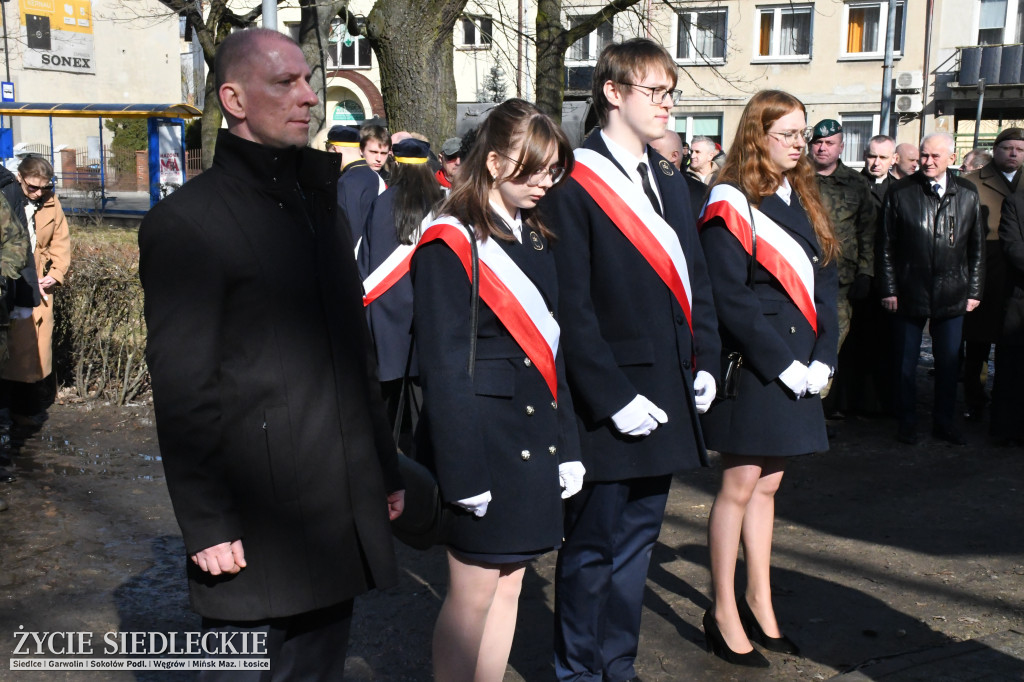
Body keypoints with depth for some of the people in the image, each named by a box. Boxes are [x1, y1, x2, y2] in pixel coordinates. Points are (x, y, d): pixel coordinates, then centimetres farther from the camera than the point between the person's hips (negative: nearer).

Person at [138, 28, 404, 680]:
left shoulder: (323, 206, 14)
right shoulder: (187, 222, -9)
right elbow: (182, 390, -12)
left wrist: (386, 469, 17)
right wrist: (206, 525, -14)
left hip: (345, 518, 7)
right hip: (258, 524, -7)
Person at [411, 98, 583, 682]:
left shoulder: (537, 240, 11)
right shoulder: (451, 245, -11)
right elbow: (444, 368, -14)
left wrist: (567, 447, 10)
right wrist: (464, 473, -17)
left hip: (535, 441, 7)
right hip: (482, 440, -7)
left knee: (509, 584, 15)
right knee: (475, 592, 3)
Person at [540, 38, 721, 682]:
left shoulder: (669, 180, 13)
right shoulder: (574, 183, -11)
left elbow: (697, 278, 17)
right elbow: (572, 307, -15)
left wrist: (705, 361, 7)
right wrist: (614, 396, -17)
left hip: (668, 395, 8)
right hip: (606, 404, -7)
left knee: (638, 538, 17)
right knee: (593, 546, 6)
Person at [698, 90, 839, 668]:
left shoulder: (806, 202, 14)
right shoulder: (732, 204, -9)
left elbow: (825, 284, 12)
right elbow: (731, 299, -15)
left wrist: (822, 359, 0)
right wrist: (785, 364, -16)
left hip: (800, 368, 7)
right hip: (753, 364, -7)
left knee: (768, 484, 13)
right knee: (741, 484, -1)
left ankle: (759, 602, 24)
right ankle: (724, 612, 11)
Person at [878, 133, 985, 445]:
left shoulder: (968, 194, 5)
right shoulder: (900, 192, -2)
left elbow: (977, 248, 9)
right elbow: (886, 246, -1)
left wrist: (974, 290, 5)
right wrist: (889, 290, -5)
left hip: (951, 294, 2)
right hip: (910, 293, -2)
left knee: (949, 361, 9)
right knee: (906, 361, 6)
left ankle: (943, 421, 23)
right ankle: (907, 422, 19)